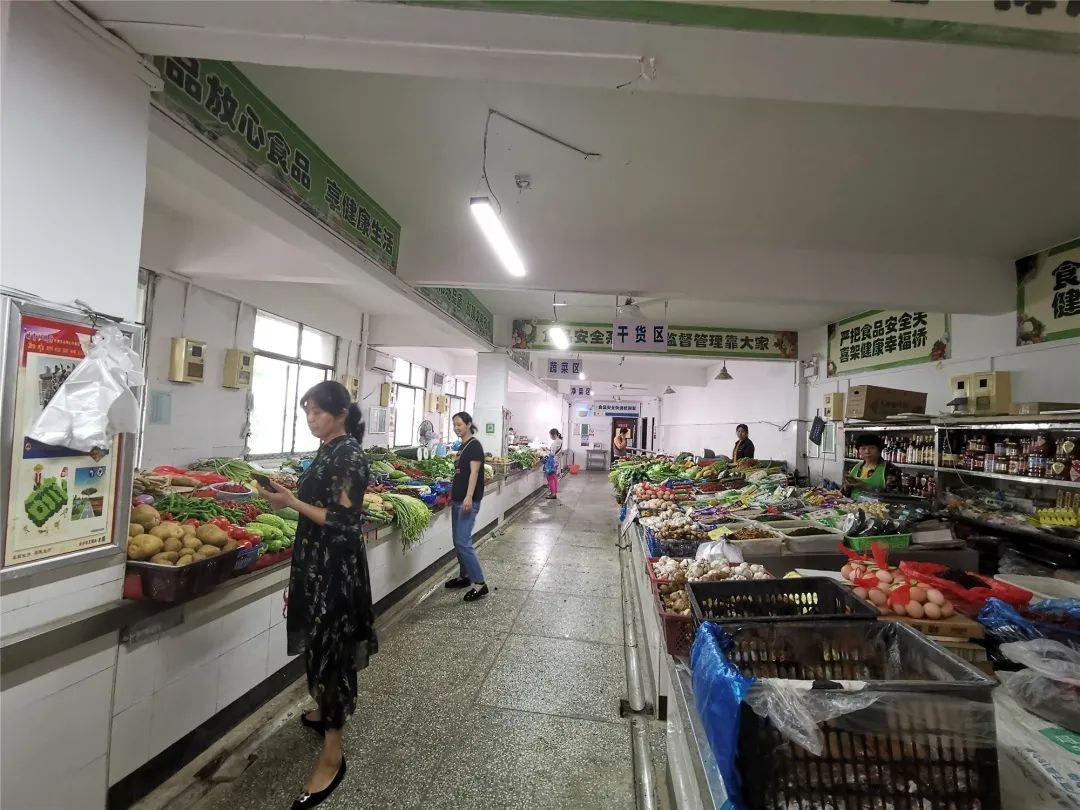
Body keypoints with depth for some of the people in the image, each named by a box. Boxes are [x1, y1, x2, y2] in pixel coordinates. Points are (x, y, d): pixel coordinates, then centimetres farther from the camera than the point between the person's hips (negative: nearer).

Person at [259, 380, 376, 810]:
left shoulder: (349, 456, -20)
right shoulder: (327, 450, 9)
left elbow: (344, 521, -23)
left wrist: (292, 503, -21)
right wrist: (290, 493, 6)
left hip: (336, 564, -9)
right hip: (316, 558, 10)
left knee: (331, 646, -1)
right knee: (318, 641, 23)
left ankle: (332, 755, 12)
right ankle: (324, 711, 46)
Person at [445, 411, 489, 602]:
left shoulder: (474, 445, -11)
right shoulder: (462, 446, 15)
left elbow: (474, 472, -20)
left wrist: (469, 497, -29)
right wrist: (452, 494, 22)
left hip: (468, 501, -9)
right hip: (457, 500, 9)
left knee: (463, 542, -11)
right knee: (458, 542, 13)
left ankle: (480, 584, -4)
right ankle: (464, 576, 27)